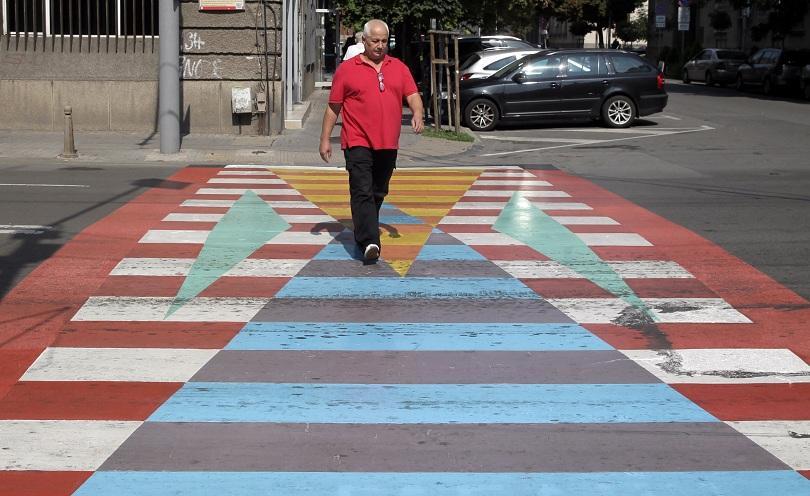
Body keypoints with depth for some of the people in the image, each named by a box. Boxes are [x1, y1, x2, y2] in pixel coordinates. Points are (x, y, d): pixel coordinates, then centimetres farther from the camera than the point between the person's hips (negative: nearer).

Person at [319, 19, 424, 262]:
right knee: (362, 192, -15)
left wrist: (417, 113, -17)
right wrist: (325, 139, 3)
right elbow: (333, 107, 6)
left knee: (378, 193, 13)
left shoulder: (399, 68, 12)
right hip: (358, 143, -4)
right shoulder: (347, 69, 3)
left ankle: (363, 234, 28)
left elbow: (413, 96, 6)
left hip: (388, 144, 4)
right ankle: (369, 242, -24)